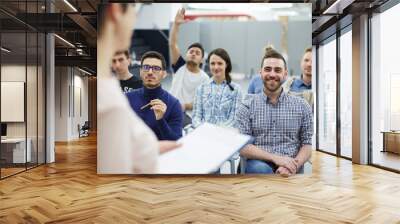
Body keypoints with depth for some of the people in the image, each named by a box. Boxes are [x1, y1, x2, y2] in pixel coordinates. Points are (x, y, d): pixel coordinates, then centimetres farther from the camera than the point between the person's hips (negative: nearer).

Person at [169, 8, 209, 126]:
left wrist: (185, 105, -14)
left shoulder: (204, 78, 2)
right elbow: (172, 44, -4)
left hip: (188, 114, -2)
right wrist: (176, 24, -15)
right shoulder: (180, 66, 6)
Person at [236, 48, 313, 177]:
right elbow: (242, 147, -3)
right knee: (261, 169, -35)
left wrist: (294, 165, -13)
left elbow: (307, 144, 7)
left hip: (290, 171, 2)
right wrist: (275, 158, -16)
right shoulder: (247, 106, 5)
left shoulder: (302, 106, 9)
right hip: (258, 166, -2)